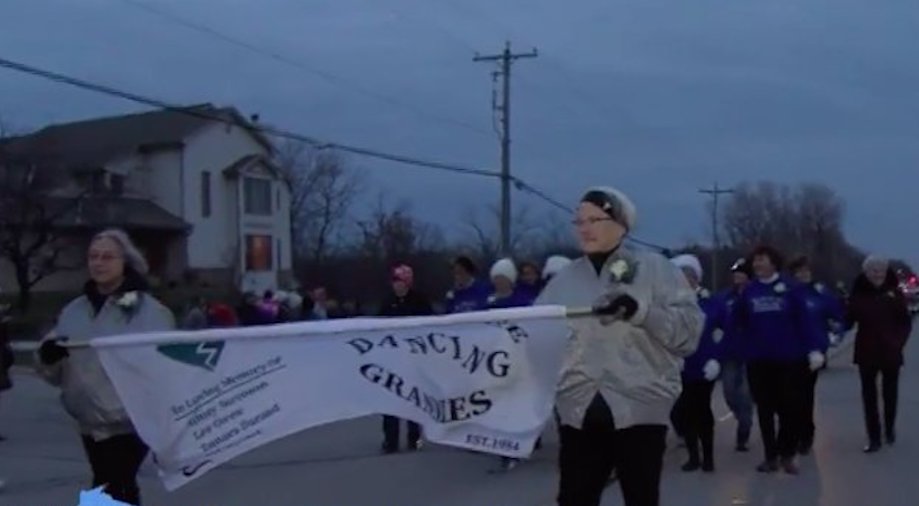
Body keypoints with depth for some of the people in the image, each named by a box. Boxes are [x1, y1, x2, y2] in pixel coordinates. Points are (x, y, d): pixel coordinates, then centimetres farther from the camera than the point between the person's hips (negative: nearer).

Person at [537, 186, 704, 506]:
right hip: (579, 412, 3)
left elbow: (690, 328, -11)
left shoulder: (655, 269, -1)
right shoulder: (565, 280, 10)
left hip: (639, 410, -3)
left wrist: (641, 311, -24)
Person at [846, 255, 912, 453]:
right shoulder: (858, 295, -2)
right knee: (869, 396, 1)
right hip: (867, 353, -1)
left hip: (891, 353, 1)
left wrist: (899, 341, -10)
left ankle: (890, 429, 36)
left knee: (890, 393, 14)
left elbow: (906, 323, 2)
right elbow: (848, 320, -6)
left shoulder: (895, 294, -1)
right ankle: (874, 438, 6)